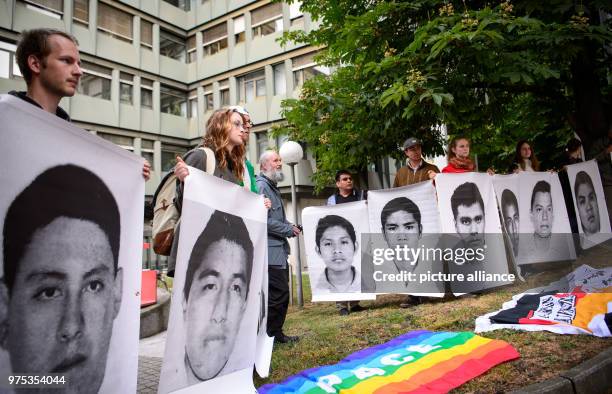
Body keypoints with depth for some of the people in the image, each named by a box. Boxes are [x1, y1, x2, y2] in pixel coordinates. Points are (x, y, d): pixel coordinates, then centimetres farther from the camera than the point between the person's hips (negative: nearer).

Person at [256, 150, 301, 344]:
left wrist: (290, 226, 11)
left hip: (279, 250, 10)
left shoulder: (272, 187, 20)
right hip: (270, 250, -10)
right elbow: (263, 220, -21)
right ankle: (269, 334, 5)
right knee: (278, 293, -8)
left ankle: (276, 333, 25)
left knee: (280, 293, 14)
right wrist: (288, 230, -11)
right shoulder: (261, 186, -12)